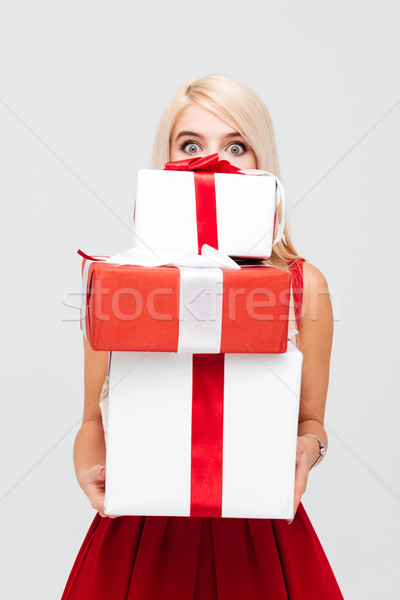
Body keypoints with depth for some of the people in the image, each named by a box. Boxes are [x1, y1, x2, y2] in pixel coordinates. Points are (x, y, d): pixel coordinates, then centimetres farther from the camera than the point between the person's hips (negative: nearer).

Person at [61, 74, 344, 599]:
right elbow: (95, 419, 4)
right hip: (141, 531, 0)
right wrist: (90, 468, -16)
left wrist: (306, 448, -16)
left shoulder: (303, 284, -4)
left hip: (259, 532, 1)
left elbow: (311, 420, 6)